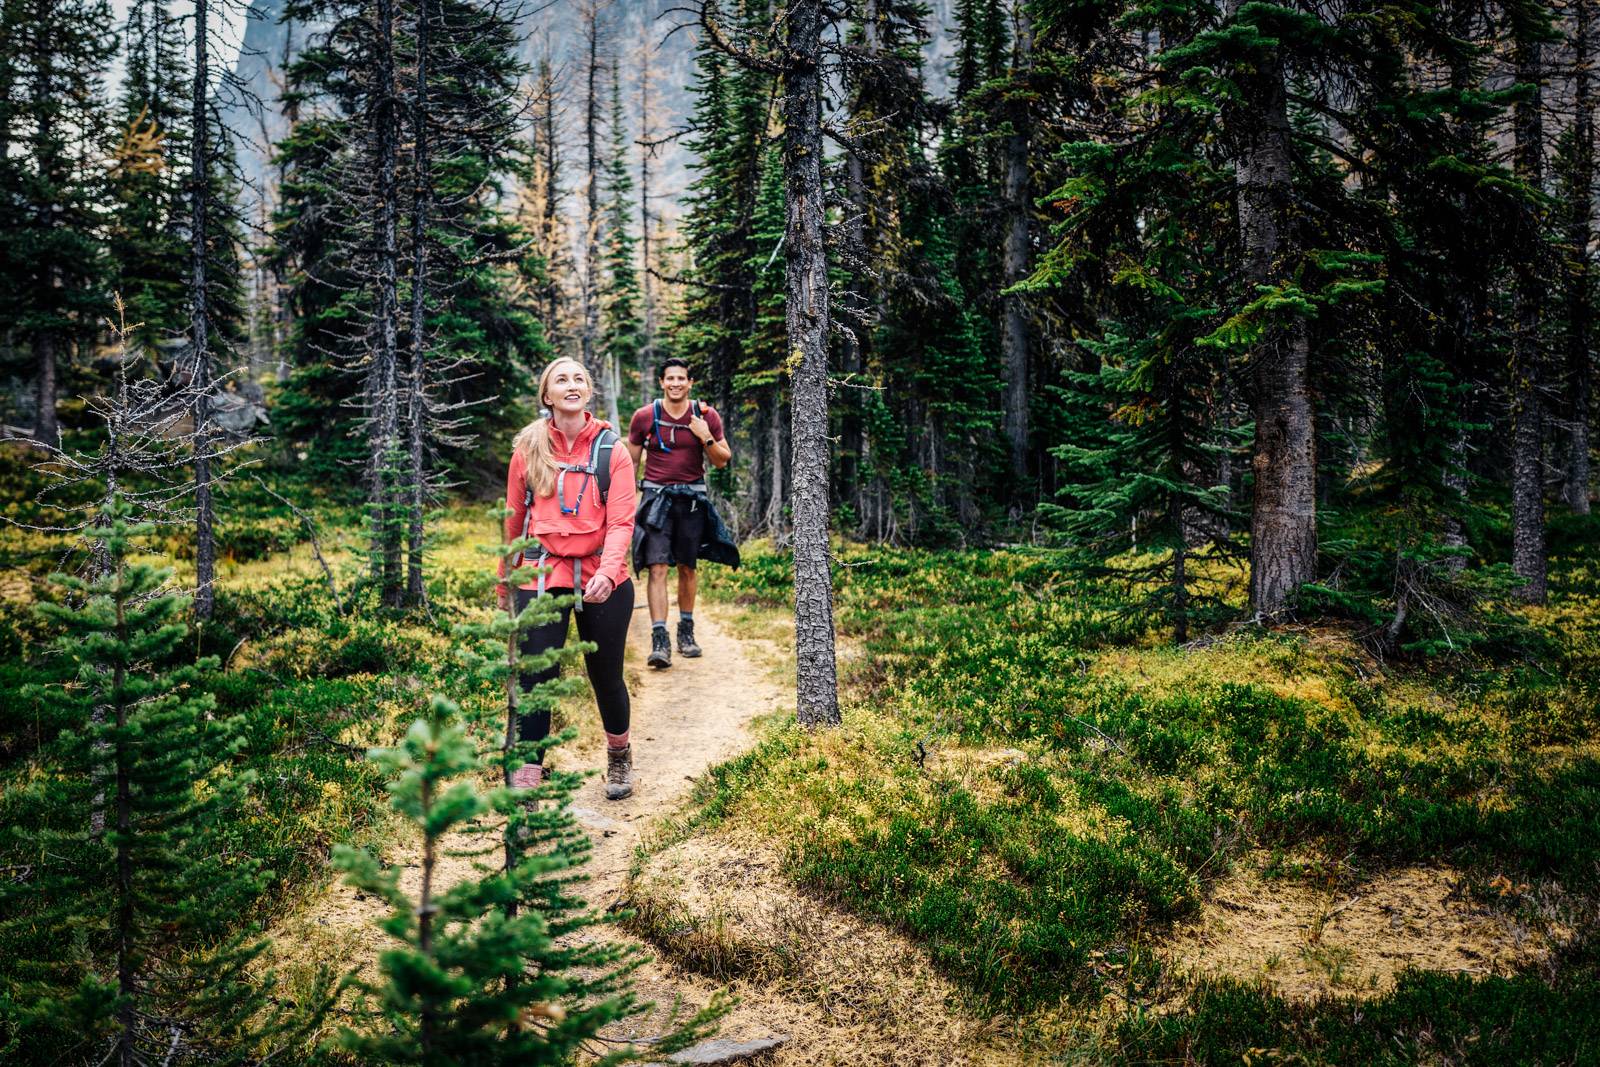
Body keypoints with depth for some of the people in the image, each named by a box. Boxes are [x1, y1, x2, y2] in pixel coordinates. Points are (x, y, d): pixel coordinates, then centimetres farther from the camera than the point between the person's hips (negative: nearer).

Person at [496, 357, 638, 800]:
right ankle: (526, 780, -1)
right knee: (534, 681, -6)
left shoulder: (612, 451, -1)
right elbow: (514, 520, 10)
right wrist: (505, 582, 16)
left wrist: (607, 572, -26)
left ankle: (619, 757, 39)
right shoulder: (528, 450, 2)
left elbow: (620, 522, -9)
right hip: (542, 579, 0)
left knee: (606, 677, 12)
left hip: (602, 583, 0)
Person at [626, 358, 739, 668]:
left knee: (688, 568, 10)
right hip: (656, 496, -1)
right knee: (657, 568, -12)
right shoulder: (644, 417, -1)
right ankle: (659, 640, -15)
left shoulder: (707, 416, 1)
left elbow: (723, 462, 5)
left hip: (692, 497, 2)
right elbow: (631, 462, 8)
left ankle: (686, 631, 24)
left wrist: (706, 438, -12)